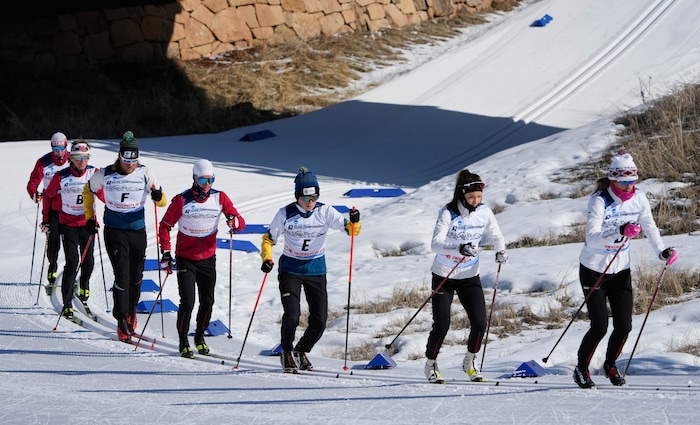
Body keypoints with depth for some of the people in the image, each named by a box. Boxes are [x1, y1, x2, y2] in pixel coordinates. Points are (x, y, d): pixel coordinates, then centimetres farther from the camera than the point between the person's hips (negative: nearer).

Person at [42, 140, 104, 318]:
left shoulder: (94, 174, -8)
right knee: (72, 262, -12)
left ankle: (84, 284, 47)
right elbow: (48, 195, 4)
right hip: (68, 225, -2)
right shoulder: (61, 177, -12)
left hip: (88, 223, 2)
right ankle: (67, 303, -9)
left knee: (87, 260, 14)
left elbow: (103, 194, 3)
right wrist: (46, 218, 8)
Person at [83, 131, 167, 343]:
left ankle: (131, 309, 38)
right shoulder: (105, 174, -8)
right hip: (114, 232, -2)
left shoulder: (144, 173, -5)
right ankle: (122, 321, -7)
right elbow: (88, 191, 10)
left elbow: (161, 201, 0)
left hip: (138, 232, 2)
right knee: (122, 276, -13)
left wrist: (158, 196, -24)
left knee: (136, 277, 13)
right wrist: (90, 218, 7)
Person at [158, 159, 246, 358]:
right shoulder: (182, 200, -13)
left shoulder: (220, 198, -6)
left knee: (207, 301, 8)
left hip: (208, 258, 3)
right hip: (185, 259, -3)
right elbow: (165, 226, -4)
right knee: (187, 302, -10)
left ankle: (200, 336, 29)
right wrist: (165, 253, -9)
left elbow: (240, 222, -3)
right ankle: (183, 341, 5)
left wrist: (235, 222, -28)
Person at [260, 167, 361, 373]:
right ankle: (287, 353, 9)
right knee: (292, 315, -16)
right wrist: (266, 258, -18)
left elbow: (349, 228, -11)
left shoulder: (325, 212, -6)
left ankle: (301, 352, 25)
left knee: (319, 321, 0)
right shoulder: (286, 214, -9)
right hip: (290, 269, -2)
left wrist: (354, 222, -34)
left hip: (316, 271, 2)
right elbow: (269, 238, -1)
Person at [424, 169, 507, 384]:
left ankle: (470, 362, 19)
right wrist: (460, 248, -46)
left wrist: (501, 250, -13)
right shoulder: (448, 213, -19)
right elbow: (436, 243, -29)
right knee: (441, 325, -8)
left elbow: (495, 235, 9)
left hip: (470, 277, 4)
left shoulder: (484, 212, -6)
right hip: (444, 277, -4)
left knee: (479, 323, -7)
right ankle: (430, 364, 15)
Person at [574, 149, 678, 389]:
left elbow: (649, 227, 8)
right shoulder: (600, 201, -22)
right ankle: (581, 369, 13)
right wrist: (620, 233, -47)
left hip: (621, 270, 5)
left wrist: (662, 251, -8)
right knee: (600, 326, -9)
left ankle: (610, 365, 26)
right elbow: (591, 238, -33)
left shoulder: (638, 198, -5)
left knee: (624, 326, 0)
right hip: (594, 270, -5)